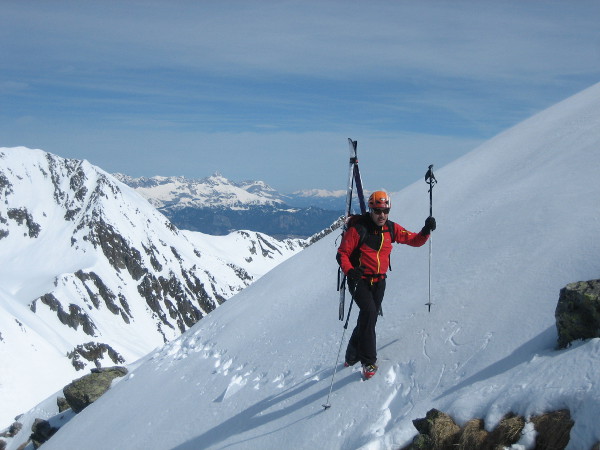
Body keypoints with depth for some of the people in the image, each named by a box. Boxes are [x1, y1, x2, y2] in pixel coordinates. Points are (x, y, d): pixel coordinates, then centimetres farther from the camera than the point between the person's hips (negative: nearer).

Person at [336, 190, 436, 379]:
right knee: (369, 312, -25)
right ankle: (368, 361, -15)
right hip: (360, 280, -6)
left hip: (379, 282, 6)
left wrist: (426, 231, -14)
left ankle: (352, 356, 33)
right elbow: (342, 253, -11)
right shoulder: (357, 229, -14)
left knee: (368, 318, 13)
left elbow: (414, 240, 6)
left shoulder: (391, 229, 1)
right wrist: (349, 271, -29)